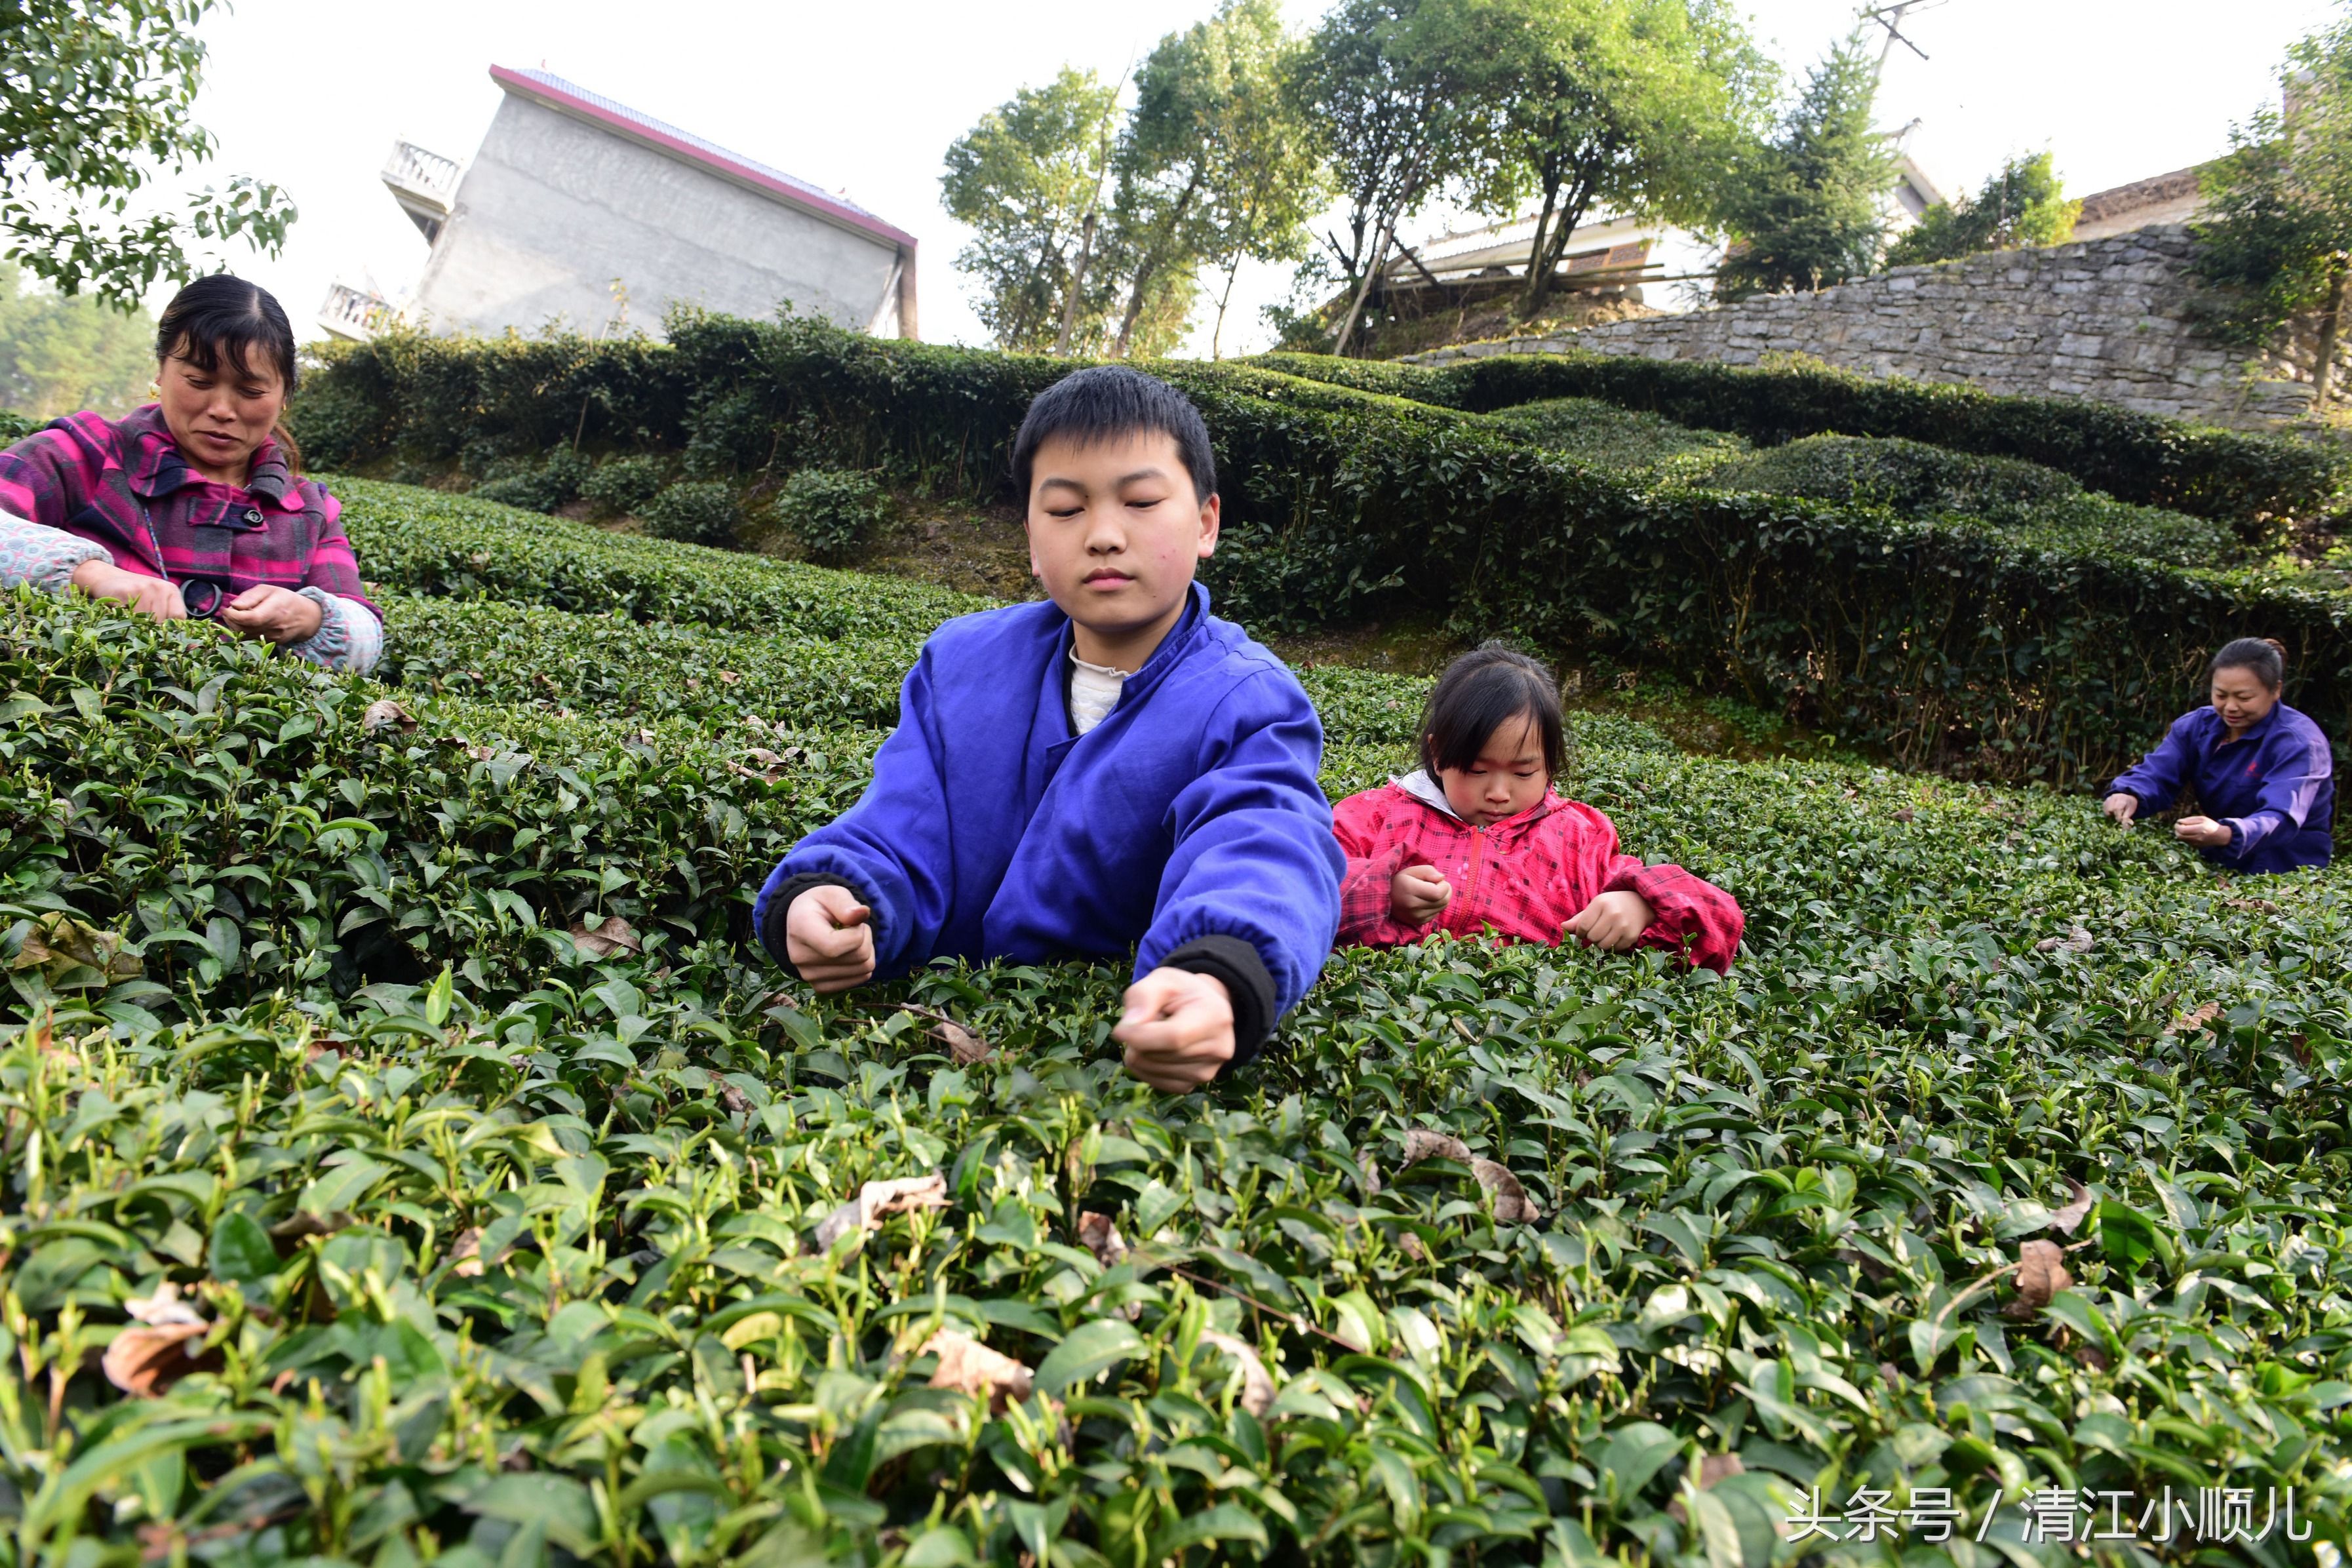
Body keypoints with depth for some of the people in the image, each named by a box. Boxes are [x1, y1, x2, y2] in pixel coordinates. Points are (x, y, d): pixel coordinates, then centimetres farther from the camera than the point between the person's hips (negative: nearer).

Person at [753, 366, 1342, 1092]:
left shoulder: (1248, 707, -7)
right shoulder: (959, 663, 8)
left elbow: (1264, 859, -27)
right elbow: (898, 836, 0)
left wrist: (1219, 983, -51)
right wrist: (830, 899, -25)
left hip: (1125, 1051, -3)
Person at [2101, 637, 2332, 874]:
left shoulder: (2299, 742, -14)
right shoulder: (2197, 725, 4)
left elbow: (2282, 818, -29)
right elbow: (2156, 774, -8)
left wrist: (2224, 835, -51)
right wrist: (2128, 796, -34)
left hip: (2287, 880, -5)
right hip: (2214, 865, 6)